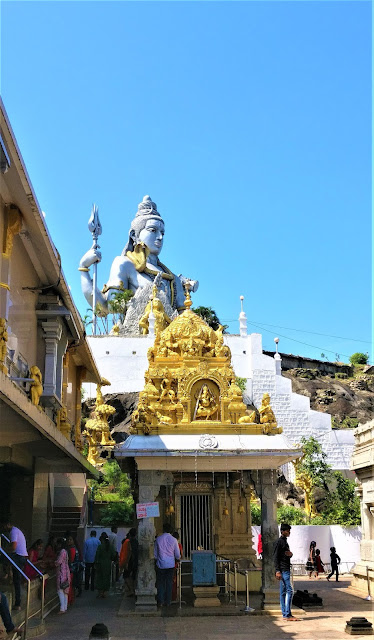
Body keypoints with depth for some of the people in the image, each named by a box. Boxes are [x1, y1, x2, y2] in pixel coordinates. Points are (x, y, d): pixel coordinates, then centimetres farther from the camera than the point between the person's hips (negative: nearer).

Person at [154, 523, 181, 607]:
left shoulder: (158, 539, -4)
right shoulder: (173, 540, -6)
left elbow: (155, 554, 4)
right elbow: (177, 555, 1)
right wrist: (178, 558, 23)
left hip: (161, 564, 0)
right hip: (170, 564, 0)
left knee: (160, 583, 9)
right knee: (169, 583, 7)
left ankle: (161, 601, 7)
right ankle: (168, 602, 10)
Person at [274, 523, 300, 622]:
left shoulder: (285, 542, 19)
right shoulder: (279, 542, -10)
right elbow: (276, 557, -14)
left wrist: (290, 554, 3)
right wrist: (277, 571, -20)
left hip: (286, 570, 10)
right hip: (283, 570, -10)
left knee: (283, 592, 10)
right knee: (289, 591, -12)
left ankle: (285, 614, 12)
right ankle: (288, 615, -12)